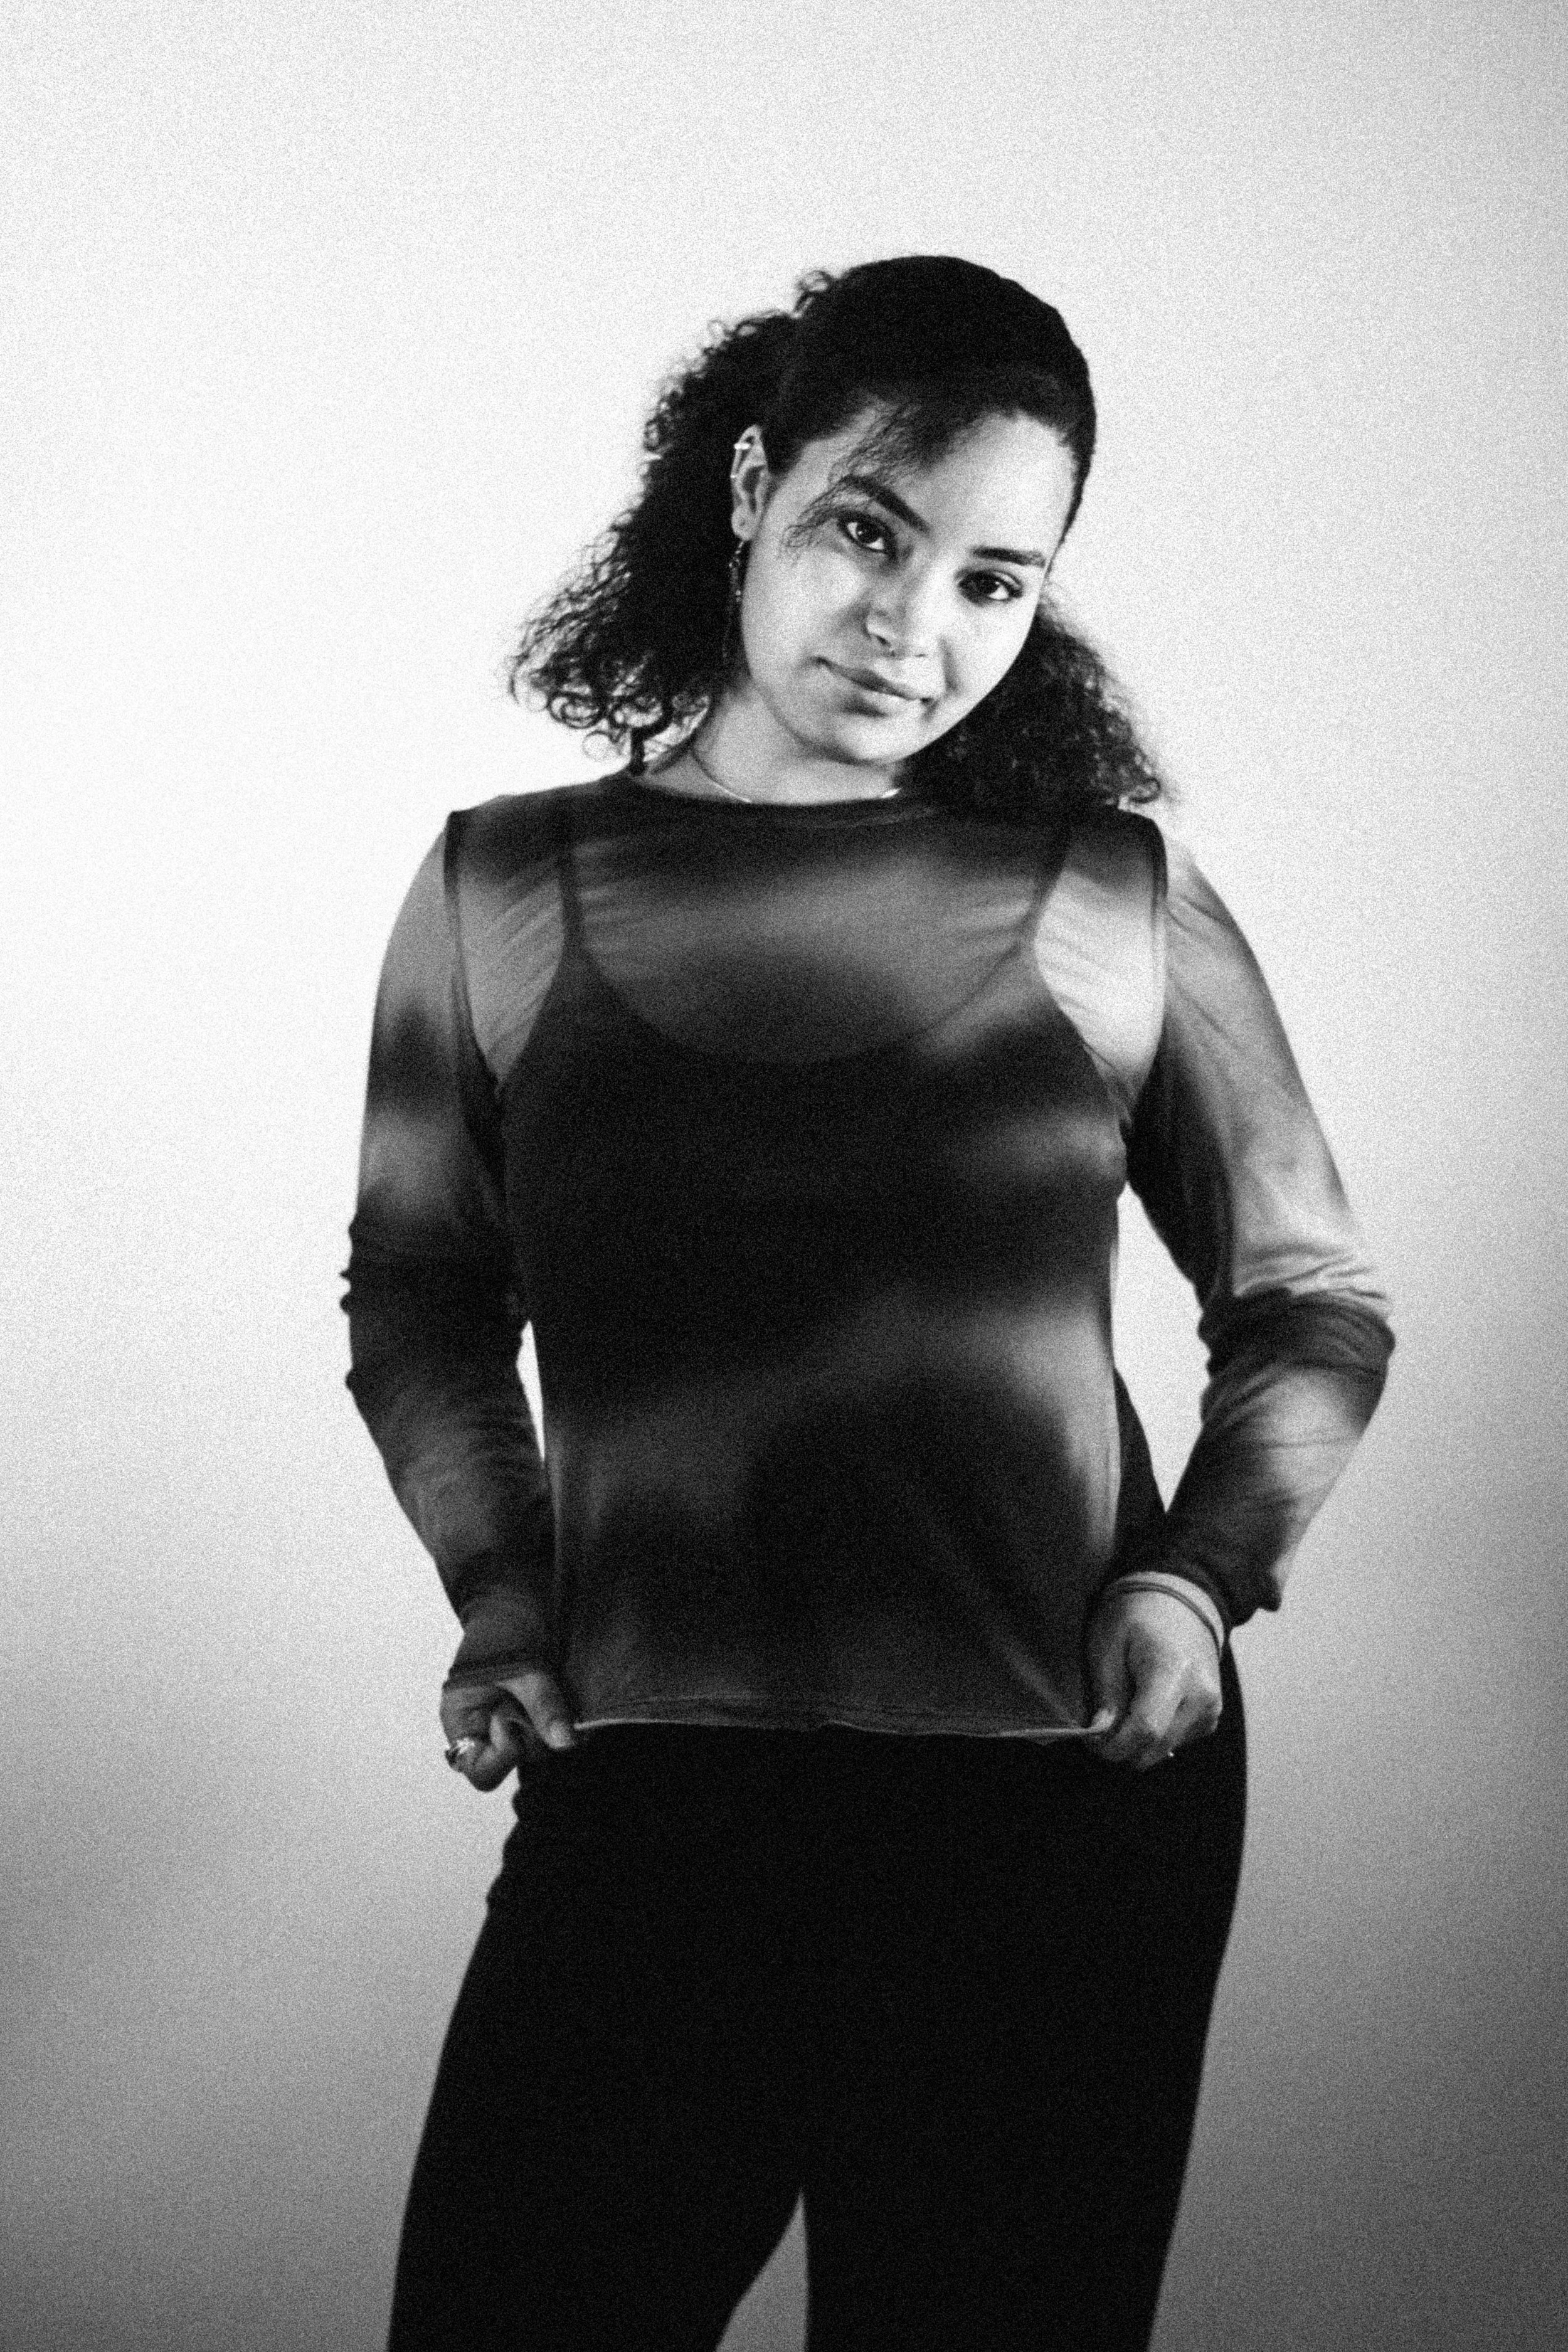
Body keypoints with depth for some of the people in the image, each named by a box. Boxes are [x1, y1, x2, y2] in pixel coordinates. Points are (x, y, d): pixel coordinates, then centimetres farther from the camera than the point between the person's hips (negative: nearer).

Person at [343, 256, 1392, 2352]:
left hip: (1069, 1812, 0)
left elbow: (1311, 1305, 11)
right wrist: (503, 1597, 2)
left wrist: (1199, 1567, -4)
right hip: (643, 1805, 1)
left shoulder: (1119, 914, 0)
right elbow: (421, 1306, 15)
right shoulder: (498, 896, 2)